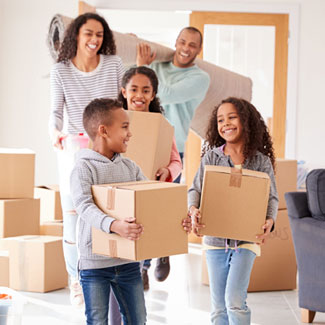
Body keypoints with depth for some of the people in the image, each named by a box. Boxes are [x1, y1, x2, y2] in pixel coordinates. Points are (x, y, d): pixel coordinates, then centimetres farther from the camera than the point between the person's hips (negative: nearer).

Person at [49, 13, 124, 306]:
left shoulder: (114, 65, -1)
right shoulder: (61, 71, -2)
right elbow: (57, 111, -4)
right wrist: (55, 132, -24)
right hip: (74, 151, 0)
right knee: (73, 214, 1)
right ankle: (76, 279, 17)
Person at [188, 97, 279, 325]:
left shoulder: (261, 161, -2)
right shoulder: (211, 157, 1)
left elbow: (272, 197, -1)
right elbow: (196, 189, 0)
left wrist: (269, 221, -20)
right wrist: (193, 210, -21)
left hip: (246, 238, -2)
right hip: (215, 238, 2)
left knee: (234, 301, -14)